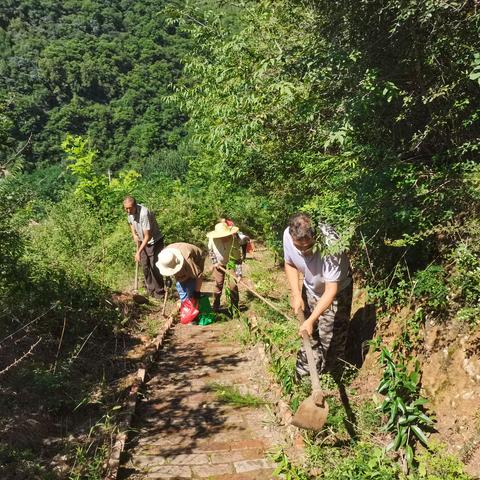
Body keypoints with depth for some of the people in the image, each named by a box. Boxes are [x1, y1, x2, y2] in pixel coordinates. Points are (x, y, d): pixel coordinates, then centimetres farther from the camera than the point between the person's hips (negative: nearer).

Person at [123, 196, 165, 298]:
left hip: (154, 242, -7)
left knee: (155, 267, -5)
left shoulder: (144, 214, -34)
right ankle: (150, 290, 26)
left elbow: (147, 237, -31)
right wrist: (134, 234, 0)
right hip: (142, 242, 8)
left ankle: (159, 292, 8)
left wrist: (139, 252, -32)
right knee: (145, 267, 12)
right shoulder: (130, 212, -10)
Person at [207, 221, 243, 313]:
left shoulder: (234, 241, -33)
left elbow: (238, 259, -25)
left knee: (233, 285, -5)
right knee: (218, 285, 6)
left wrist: (239, 274, -29)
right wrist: (214, 262, -7)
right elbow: (210, 250, -3)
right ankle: (215, 307, 22)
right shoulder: (212, 239, -27)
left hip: (231, 263, -1)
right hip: (219, 263, 2)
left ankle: (234, 308, 11)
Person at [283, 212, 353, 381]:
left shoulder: (330, 245, -41)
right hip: (310, 289, 4)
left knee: (332, 340, -1)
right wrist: (296, 295, -15)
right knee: (308, 336, 12)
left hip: (336, 291, -4)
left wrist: (311, 320, -38)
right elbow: (290, 264, -4)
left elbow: (331, 290, -35)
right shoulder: (288, 235, -26)